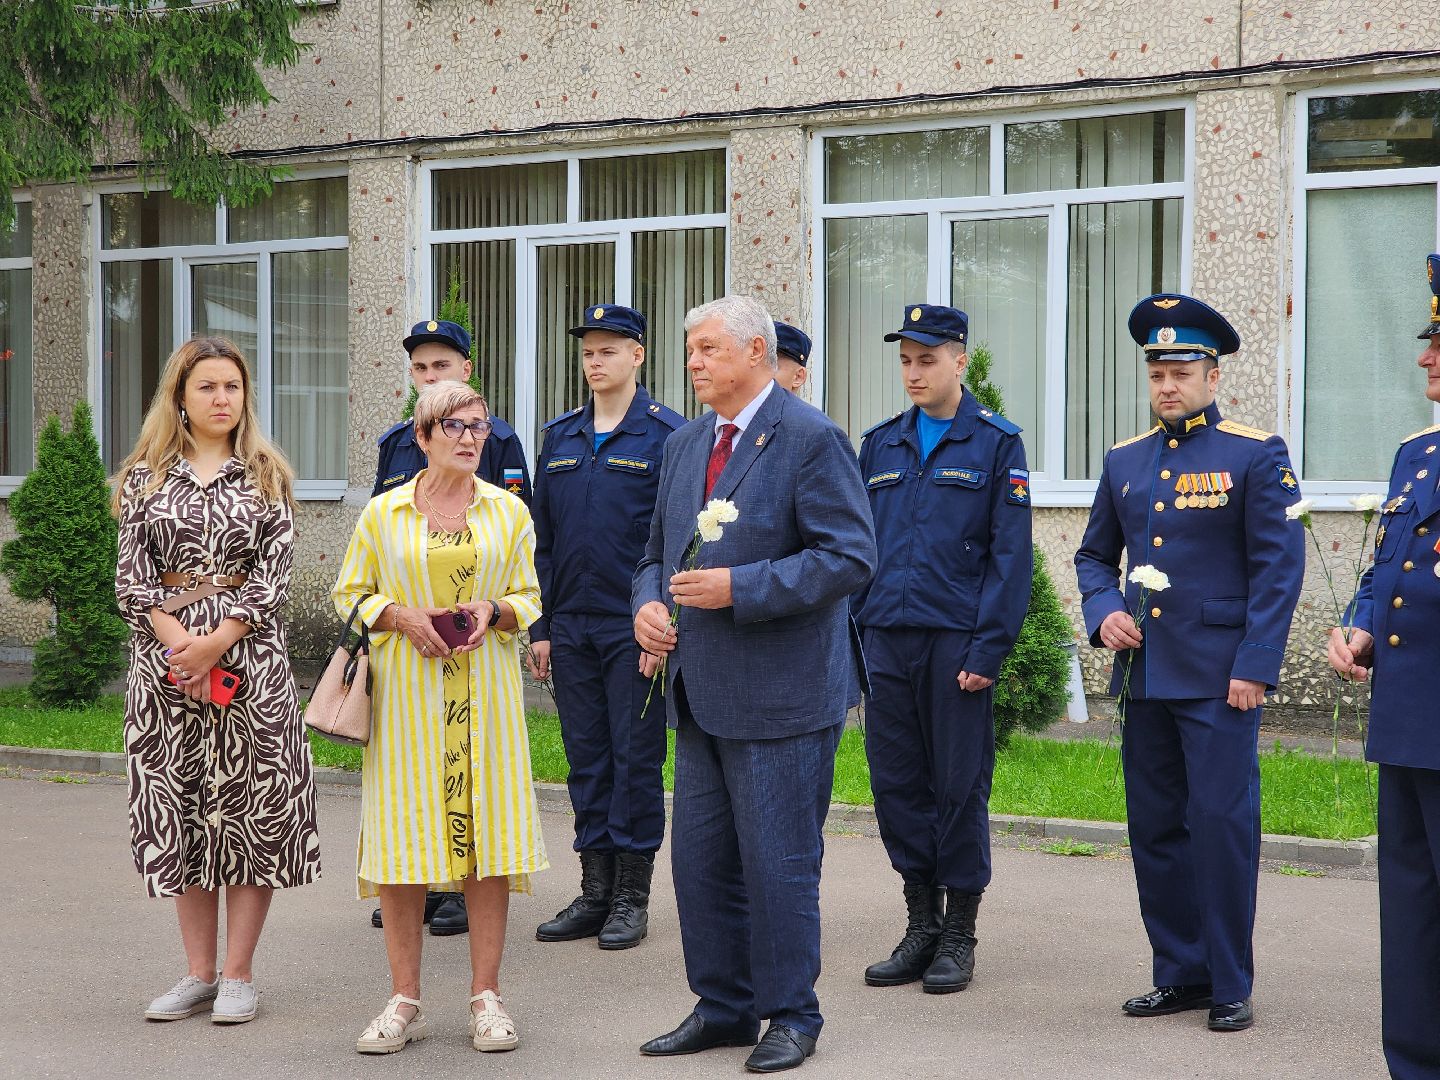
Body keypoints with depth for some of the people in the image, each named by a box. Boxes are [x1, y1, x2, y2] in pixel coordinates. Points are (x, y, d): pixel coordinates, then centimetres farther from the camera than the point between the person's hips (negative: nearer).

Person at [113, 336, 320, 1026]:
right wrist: (178, 640, -13)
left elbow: (273, 573, -3)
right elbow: (131, 574, 2)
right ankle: (198, 972, 14)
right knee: (177, 806, 4)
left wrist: (216, 643, -14)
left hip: (249, 653, -1)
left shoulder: (267, 475, 5)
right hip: (164, 653, 1)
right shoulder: (145, 476, 8)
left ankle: (238, 974, 5)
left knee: (250, 803, -2)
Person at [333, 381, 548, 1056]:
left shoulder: (508, 511, 7)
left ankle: (486, 997, 7)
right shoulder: (382, 513, 5)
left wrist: (495, 609, -9)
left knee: (487, 834, -2)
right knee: (402, 839, -2)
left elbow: (529, 598, 12)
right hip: (406, 691, -1)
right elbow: (350, 594, 9)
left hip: (486, 692, 1)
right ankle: (405, 1003, 7)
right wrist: (403, 616, -9)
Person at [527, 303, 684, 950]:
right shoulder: (559, 437, 11)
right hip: (571, 627, 5)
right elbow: (543, 538, 13)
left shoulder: (667, 435, -4)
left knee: (636, 759, 0)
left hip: (635, 629, -5)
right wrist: (540, 627, 8)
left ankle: (632, 897, 9)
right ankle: (595, 891, 16)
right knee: (587, 760, 9)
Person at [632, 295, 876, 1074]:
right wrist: (648, 603, -1)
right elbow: (658, 552, 22)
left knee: (778, 862, -1)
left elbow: (851, 557, -16)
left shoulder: (809, 439, -10)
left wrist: (739, 588, -20)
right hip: (700, 692, 8)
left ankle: (790, 1016, 12)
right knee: (700, 858, 12)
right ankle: (723, 1007, 24)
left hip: (782, 695, -8)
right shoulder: (684, 446, 14)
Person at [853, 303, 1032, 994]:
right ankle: (920, 927, 19)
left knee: (960, 786, 2)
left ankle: (959, 936, 13)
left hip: (957, 643, -4)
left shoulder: (996, 443, -1)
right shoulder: (880, 445, 12)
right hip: (885, 640, 4)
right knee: (898, 782, 7)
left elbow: (1010, 553, -5)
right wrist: (848, 634, 6)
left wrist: (990, 647, -12)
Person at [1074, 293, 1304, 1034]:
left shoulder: (1256, 455, -4)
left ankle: (1230, 987, 6)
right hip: (1144, 673, 5)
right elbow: (1094, 554, 20)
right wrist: (1104, 612, -1)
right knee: (1155, 829, 8)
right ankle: (1180, 974, 19)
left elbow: (1279, 567, -7)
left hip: (1218, 677, -5)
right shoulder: (1125, 461, 12)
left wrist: (1254, 667, -13)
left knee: (1222, 826, -4)